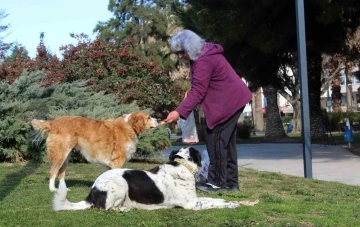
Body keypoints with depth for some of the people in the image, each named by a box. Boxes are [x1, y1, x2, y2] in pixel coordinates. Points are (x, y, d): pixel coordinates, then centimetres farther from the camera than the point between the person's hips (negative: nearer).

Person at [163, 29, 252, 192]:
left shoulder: (204, 61, -23)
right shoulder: (204, 54, 9)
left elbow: (198, 92, -29)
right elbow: (202, 86, 17)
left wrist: (179, 112, -34)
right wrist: (190, 93, 1)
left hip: (228, 101, -11)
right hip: (231, 99, 11)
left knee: (215, 139, -10)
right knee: (226, 141, 12)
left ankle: (217, 182, -6)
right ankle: (231, 182, 16)